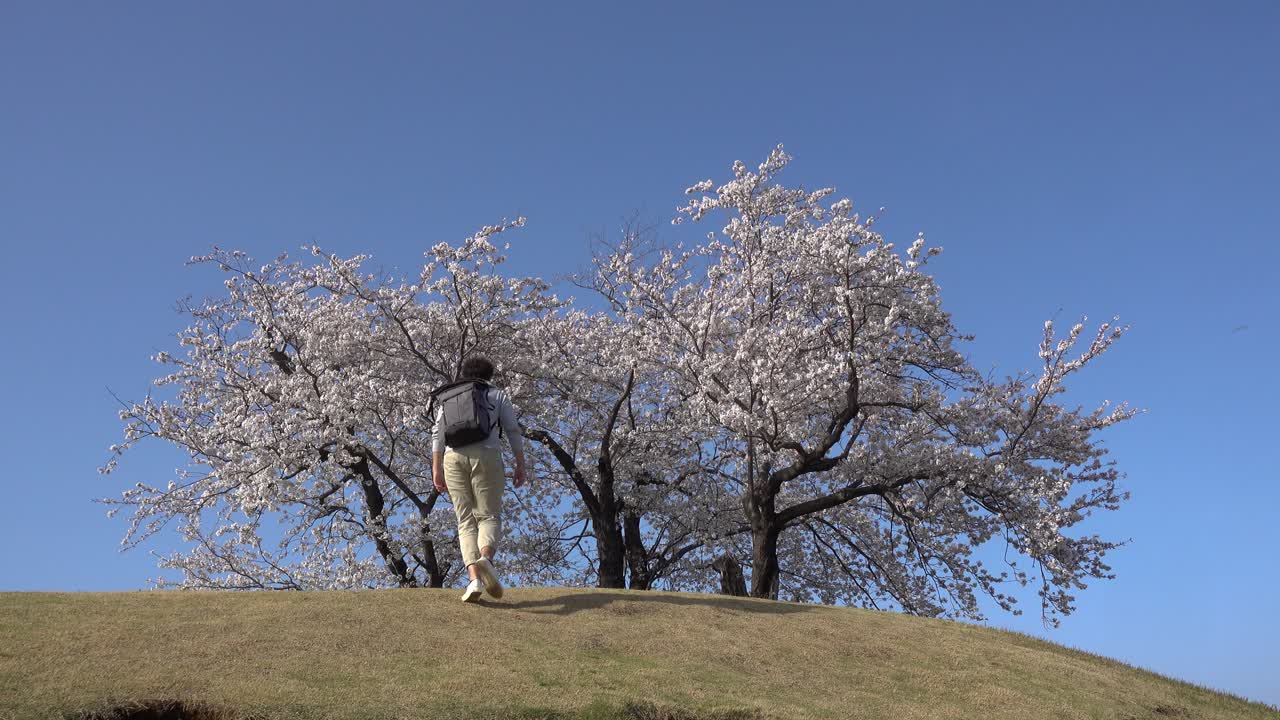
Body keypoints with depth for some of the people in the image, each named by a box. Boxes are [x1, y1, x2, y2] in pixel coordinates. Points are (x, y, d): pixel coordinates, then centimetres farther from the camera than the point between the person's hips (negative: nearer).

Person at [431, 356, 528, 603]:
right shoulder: (498, 395, 16)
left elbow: (438, 433, 10)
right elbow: (513, 431, 5)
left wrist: (436, 469, 7)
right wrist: (520, 466, 5)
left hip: (453, 458, 2)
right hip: (485, 455, -2)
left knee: (466, 521, 4)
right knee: (489, 516, 0)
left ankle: (474, 578, -15)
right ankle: (485, 558, -32)